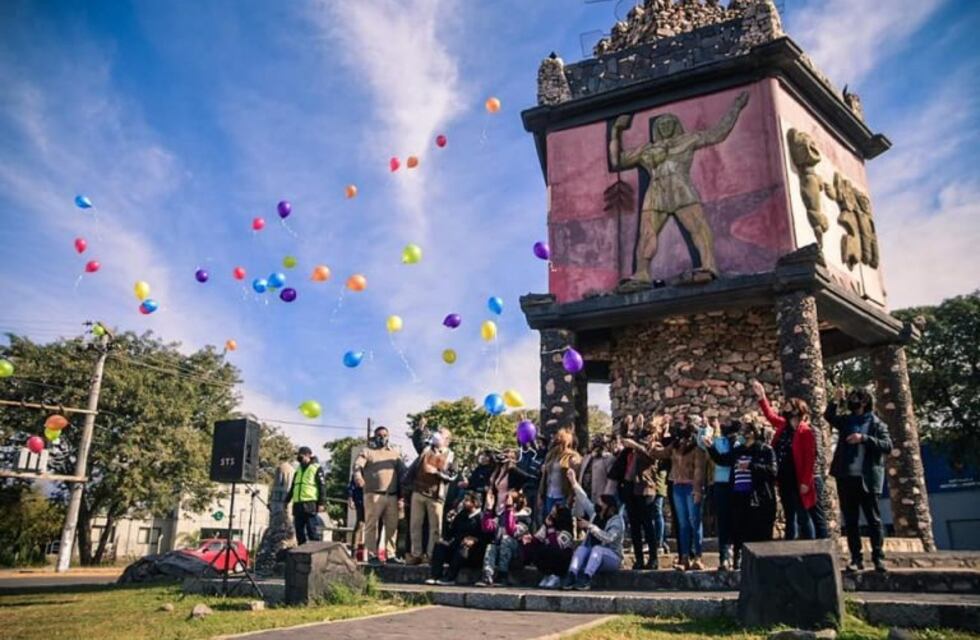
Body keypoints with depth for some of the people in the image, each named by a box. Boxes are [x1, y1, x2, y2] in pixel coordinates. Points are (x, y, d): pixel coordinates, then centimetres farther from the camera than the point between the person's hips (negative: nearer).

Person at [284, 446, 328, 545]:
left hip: (310, 505, -7)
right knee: (299, 532, 8)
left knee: (312, 531, -9)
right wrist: (287, 500, 23)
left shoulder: (317, 469, 0)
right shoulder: (298, 470, 21)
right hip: (297, 505, 7)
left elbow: (322, 487, -7)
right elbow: (292, 488, 28)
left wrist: (322, 503, -14)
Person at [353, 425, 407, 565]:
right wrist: (358, 476, -34)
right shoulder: (367, 451, 7)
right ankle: (372, 555, 3)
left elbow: (402, 471, 16)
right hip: (374, 495, -4)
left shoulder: (394, 452, 18)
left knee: (392, 526, 5)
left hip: (392, 496, 4)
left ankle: (390, 555, 12)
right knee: (371, 525, -3)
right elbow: (358, 465, -10)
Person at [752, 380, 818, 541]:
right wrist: (761, 397, 13)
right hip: (784, 480, 7)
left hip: (798, 481, -7)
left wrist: (805, 482, -20)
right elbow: (770, 414, 23)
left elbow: (810, 458, -16)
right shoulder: (783, 426, 8)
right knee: (789, 517, 13)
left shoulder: (805, 431, -13)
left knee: (803, 518, -3)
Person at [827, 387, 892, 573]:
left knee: (873, 519, 2)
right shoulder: (846, 420, 13)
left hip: (867, 478, -4)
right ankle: (856, 558, 11)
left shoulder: (876, 423, 2)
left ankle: (878, 557, 8)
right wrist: (836, 400, -13)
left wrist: (864, 438, -19)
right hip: (846, 477, 4)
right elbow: (829, 416, -2)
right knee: (850, 520, 5)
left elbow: (887, 445, -8)